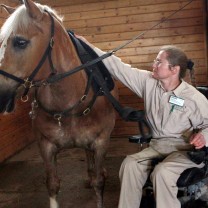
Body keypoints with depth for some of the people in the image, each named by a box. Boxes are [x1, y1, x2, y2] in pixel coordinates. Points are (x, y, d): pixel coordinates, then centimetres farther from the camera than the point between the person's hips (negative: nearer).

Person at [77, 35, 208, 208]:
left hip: (186, 149, -4)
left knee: (162, 173, -32)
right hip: (158, 146, 5)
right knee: (130, 164, -20)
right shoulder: (148, 81, -2)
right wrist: (90, 48, -4)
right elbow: (118, 68, -2)